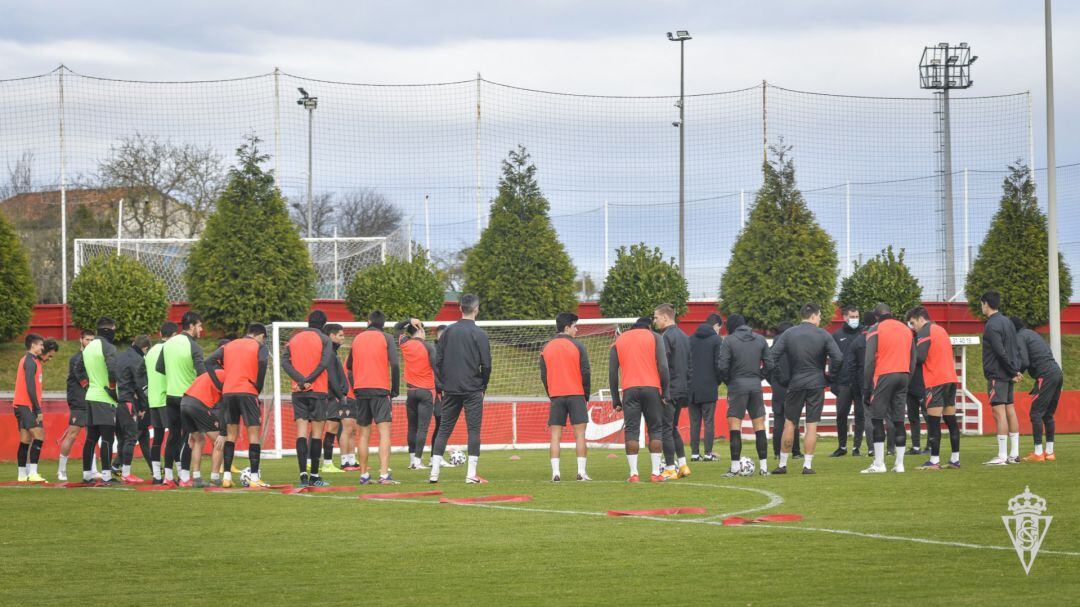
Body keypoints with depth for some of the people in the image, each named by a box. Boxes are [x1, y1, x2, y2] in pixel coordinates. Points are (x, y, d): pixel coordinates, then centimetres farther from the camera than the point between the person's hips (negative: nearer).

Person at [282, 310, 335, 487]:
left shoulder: (294, 338, 10)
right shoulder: (324, 339, 0)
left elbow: (285, 362, -3)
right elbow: (324, 363, -13)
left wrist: (301, 380, -12)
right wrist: (308, 381, -13)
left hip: (298, 392, 3)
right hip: (318, 391, -3)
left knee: (301, 433, -2)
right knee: (316, 433, 3)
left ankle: (303, 474, -15)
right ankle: (314, 476, 3)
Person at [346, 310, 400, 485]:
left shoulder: (358, 338, 13)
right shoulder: (386, 338, 1)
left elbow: (349, 365, 19)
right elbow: (395, 364, -9)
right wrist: (394, 390, -2)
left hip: (360, 389, 4)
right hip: (380, 389, -4)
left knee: (364, 434, 12)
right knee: (384, 431, -8)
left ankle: (364, 475, 11)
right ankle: (384, 475, -20)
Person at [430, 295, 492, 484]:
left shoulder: (448, 332, 5)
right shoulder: (479, 334, -7)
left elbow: (438, 361, 6)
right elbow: (486, 364, -8)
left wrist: (445, 383, 14)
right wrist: (483, 387, 6)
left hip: (450, 390, 4)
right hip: (472, 390, -4)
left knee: (444, 429, 8)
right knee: (474, 429, 0)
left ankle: (434, 472, 3)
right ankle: (471, 474, -5)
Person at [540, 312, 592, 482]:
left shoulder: (546, 348, 7)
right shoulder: (577, 346, -3)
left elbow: (543, 375, 7)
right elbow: (586, 372, -5)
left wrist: (551, 396, 14)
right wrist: (586, 396, 5)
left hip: (555, 396, 3)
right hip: (576, 395, -3)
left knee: (555, 435, 2)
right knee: (579, 434, 0)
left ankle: (555, 472, -5)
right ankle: (581, 472, -5)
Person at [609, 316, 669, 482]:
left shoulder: (619, 340, 16)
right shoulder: (654, 337, 9)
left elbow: (612, 372, 11)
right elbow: (663, 366, -2)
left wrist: (615, 400, 13)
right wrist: (665, 392, 1)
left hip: (629, 390, 1)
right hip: (651, 388, -1)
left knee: (631, 430, 1)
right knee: (655, 429, 6)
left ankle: (633, 473, -6)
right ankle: (656, 473, 1)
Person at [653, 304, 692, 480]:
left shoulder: (666, 337, -12)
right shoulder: (684, 336, 15)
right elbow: (690, 365, 18)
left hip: (669, 390, -9)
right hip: (683, 390, 9)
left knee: (666, 429, -3)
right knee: (673, 428, 18)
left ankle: (670, 469, -4)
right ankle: (682, 465, 16)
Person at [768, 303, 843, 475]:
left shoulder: (789, 334, 0)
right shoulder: (823, 335, -5)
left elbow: (772, 356, -5)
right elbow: (838, 358, -11)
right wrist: (829, 377, 4)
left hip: (795, 384, 1)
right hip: (816, 384, -1)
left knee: (789, 424, 9)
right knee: (812, 425, 3)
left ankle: (783, 464, 10)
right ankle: (808, 465, -1)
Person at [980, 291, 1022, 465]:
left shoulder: (992, 325, -14)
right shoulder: (1007, 322, 15)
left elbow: (1001, 352, -19)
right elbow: (1016, 349, 16)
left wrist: (1013, 372, -12)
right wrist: (1016, 370, 9)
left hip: (997, 375, -9)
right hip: (1008, 375, 9)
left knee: (999, 413, -10)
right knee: (1010, 412, 11)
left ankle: (1002, 456, -13)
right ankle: (1014, 454, 12)